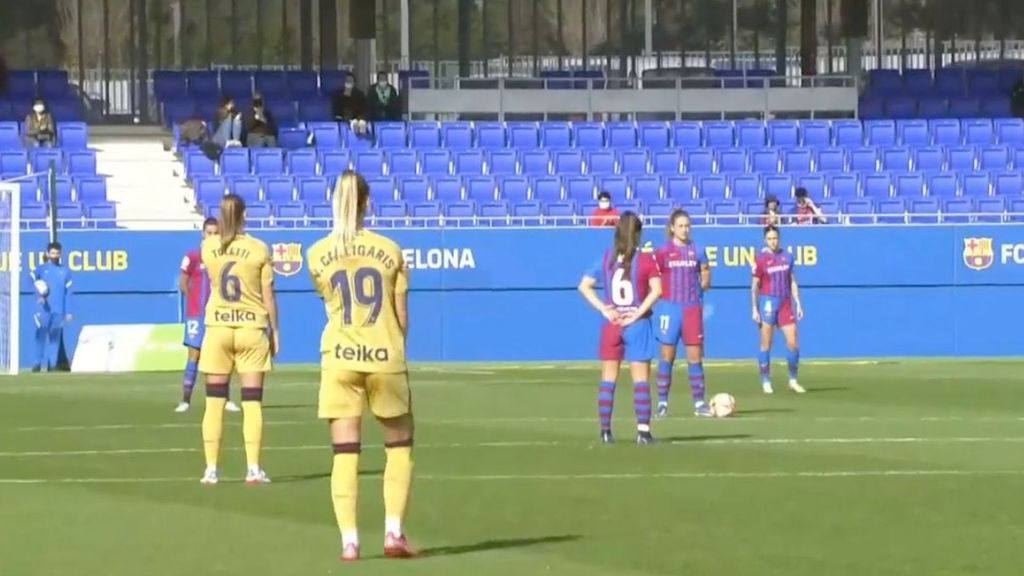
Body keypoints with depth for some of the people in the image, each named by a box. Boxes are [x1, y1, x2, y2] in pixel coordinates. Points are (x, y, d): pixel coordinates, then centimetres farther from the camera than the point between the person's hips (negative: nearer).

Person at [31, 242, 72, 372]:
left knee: (55, 337, 2)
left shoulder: (65, 271, 12)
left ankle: (52, 364, 5)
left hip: (59, 310, 2)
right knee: (41, 335, -5)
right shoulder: (41, 269, 6)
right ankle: (38, 363, -2)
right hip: (43, 309, -2)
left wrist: (68, 311, 6)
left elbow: (68, 292, 11)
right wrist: (39, 295, -31)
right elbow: (33, 279, -14)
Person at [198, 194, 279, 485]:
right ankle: (253, 468, -2)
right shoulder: (259, 249, -6)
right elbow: (268, 297, -2)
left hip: (218, 328, 1)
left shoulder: (208, 247, -2)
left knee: (215, 401, 5)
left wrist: (222, 231, 24)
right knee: (252, 401, 2)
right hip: (252, 328, -1)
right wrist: (275, 331, 7)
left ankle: (211, 469, 2)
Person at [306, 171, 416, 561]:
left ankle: (349, 541, -4)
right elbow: (402, 316, 4)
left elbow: (330, 304, 9)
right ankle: (393, 532, 6)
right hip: (385, 357, 0)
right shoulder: (389, 250, 0)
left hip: (340, 357, 0)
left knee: (345, 452, 2)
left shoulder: (317, 255, 1)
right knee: (399, 445, 15)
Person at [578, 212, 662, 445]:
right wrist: (639, 312, -14)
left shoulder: (606, 259, 3)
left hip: (612, 324, 3)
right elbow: (656, 289, -18)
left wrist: (603, 309, -6)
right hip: (637, 324, -3)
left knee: (608, 380, 10)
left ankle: (605, 431, 11)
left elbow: (584, 286, -2)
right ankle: (643, 430, -6)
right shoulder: (646, 260, -7)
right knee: (640, 380, 0)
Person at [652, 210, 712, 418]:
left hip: (692, 308, 2)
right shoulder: (662, 252, -1)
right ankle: (662, 403, 7)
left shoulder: (697, 251, 6)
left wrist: (702, 286, 4)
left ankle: (699, 403, 4)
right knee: (667, 356, 1)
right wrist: (658, 293, -7)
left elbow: (705, 273, 18)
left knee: (695, 356, 1)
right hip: (670, 307, -2)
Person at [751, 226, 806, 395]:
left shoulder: (787, 257, 8)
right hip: (768, 302, -4)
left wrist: (798, 303, 10)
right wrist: (754, 309, -7)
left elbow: (792, 282, 14)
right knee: (766, 345, 1)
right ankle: (766, 382, 8)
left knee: (793, 343, 0)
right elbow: (755, 286, -2)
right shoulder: (761, 259, -3)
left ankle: (793, 381, 12)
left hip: (785, 303, 4)